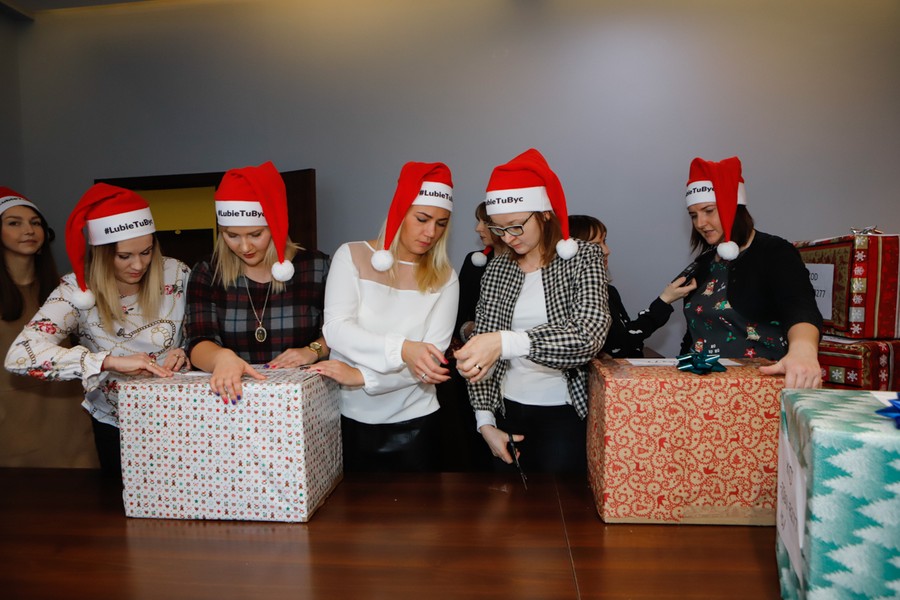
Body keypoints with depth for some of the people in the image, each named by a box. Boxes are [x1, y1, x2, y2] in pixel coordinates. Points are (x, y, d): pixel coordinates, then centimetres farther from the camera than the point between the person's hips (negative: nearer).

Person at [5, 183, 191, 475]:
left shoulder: (176, 275, -13)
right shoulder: (77, 290, -17)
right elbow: (19, 355, -28)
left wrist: (185, 352, -23)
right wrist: (110, 361, -37)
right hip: (116, 426, 0)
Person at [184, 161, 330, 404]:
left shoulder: (316, 267, -1)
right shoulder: (207, 274, 3)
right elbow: (199, 343, -9)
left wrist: (314, 350, -14)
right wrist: (222, 356, -30)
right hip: (233, 395, 2)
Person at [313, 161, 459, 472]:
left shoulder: (444, 279, -2)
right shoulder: (352, 256, -4)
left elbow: (430, 361, -11)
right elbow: (336, 329, -17)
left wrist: (360, 376, -22)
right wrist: (402, 350, -32)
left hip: (414, 424, 1)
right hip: (350, 420, 0)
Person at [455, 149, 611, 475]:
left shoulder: (582, 258, -7)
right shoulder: (496, 269, 3)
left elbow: (589, 336, -23)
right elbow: (481, 352, 4)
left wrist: (506, 342, -35)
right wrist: (485, 420, -5)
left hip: (564, 412, -3)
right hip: (507, 411, 3)